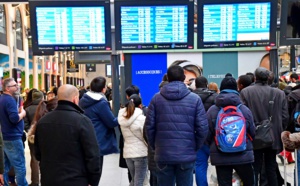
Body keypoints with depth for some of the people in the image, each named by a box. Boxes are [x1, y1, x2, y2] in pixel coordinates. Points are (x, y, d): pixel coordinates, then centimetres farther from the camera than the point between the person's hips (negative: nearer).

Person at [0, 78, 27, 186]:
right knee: (20, 166, -2)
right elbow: (14, 119, -26)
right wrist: (22, 113, -10)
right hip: (13, 137, -10)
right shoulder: (10, 100, -17)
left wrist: (18, 112, 12)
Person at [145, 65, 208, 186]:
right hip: (187, 155, -1)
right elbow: (202, 128, -5)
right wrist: (195, 147, 9)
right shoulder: (195, 99, -2)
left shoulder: (156, 98, 0)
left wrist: (154, 146, 13)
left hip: (163, 154, 1)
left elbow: (149, 126, -1)